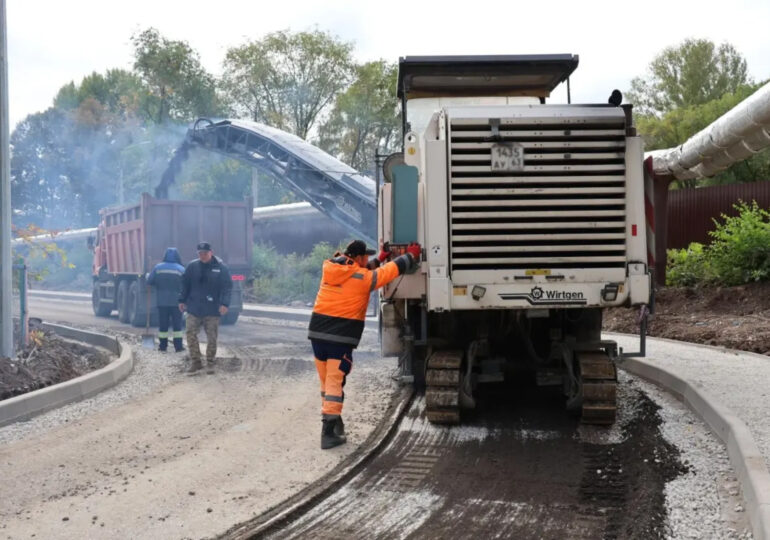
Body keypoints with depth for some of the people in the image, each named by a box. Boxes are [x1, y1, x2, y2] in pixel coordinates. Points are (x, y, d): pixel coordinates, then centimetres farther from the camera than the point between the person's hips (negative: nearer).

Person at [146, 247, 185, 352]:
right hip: (176, 301, -1)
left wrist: (147, 276, 21)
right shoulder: (181, 269, -5)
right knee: (177, 324, 4)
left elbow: (149, 282, 0)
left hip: (162, 301, 1)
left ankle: (163, 346, 10)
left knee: (163, 324, 8)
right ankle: (178, 346, 3)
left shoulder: (158, 268, -1)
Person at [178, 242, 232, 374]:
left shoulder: (220, 268, -5)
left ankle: (210, 363, 14)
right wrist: (182, 300, 8)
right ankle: (195, 361, 10)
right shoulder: (192, 266, 3)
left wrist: (224, 303, -15)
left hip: (212, 310, -2)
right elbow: (185, 284, 11)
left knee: (212, 338, 3)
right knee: (191, 334, -1)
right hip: (194, 308, 2)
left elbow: (227, 286, -6)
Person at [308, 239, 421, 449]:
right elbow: (395, 269, 3)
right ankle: (328, 432, -9)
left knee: (327, 382, 16)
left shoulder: (329, 269, 9)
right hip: (341, 337, -6)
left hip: (317, 332, 6)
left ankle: (334, 422, 30)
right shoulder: (364, 278, -7)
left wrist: (379, 260, 30)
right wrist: (411, 256, 19)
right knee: (335, 383, -5)